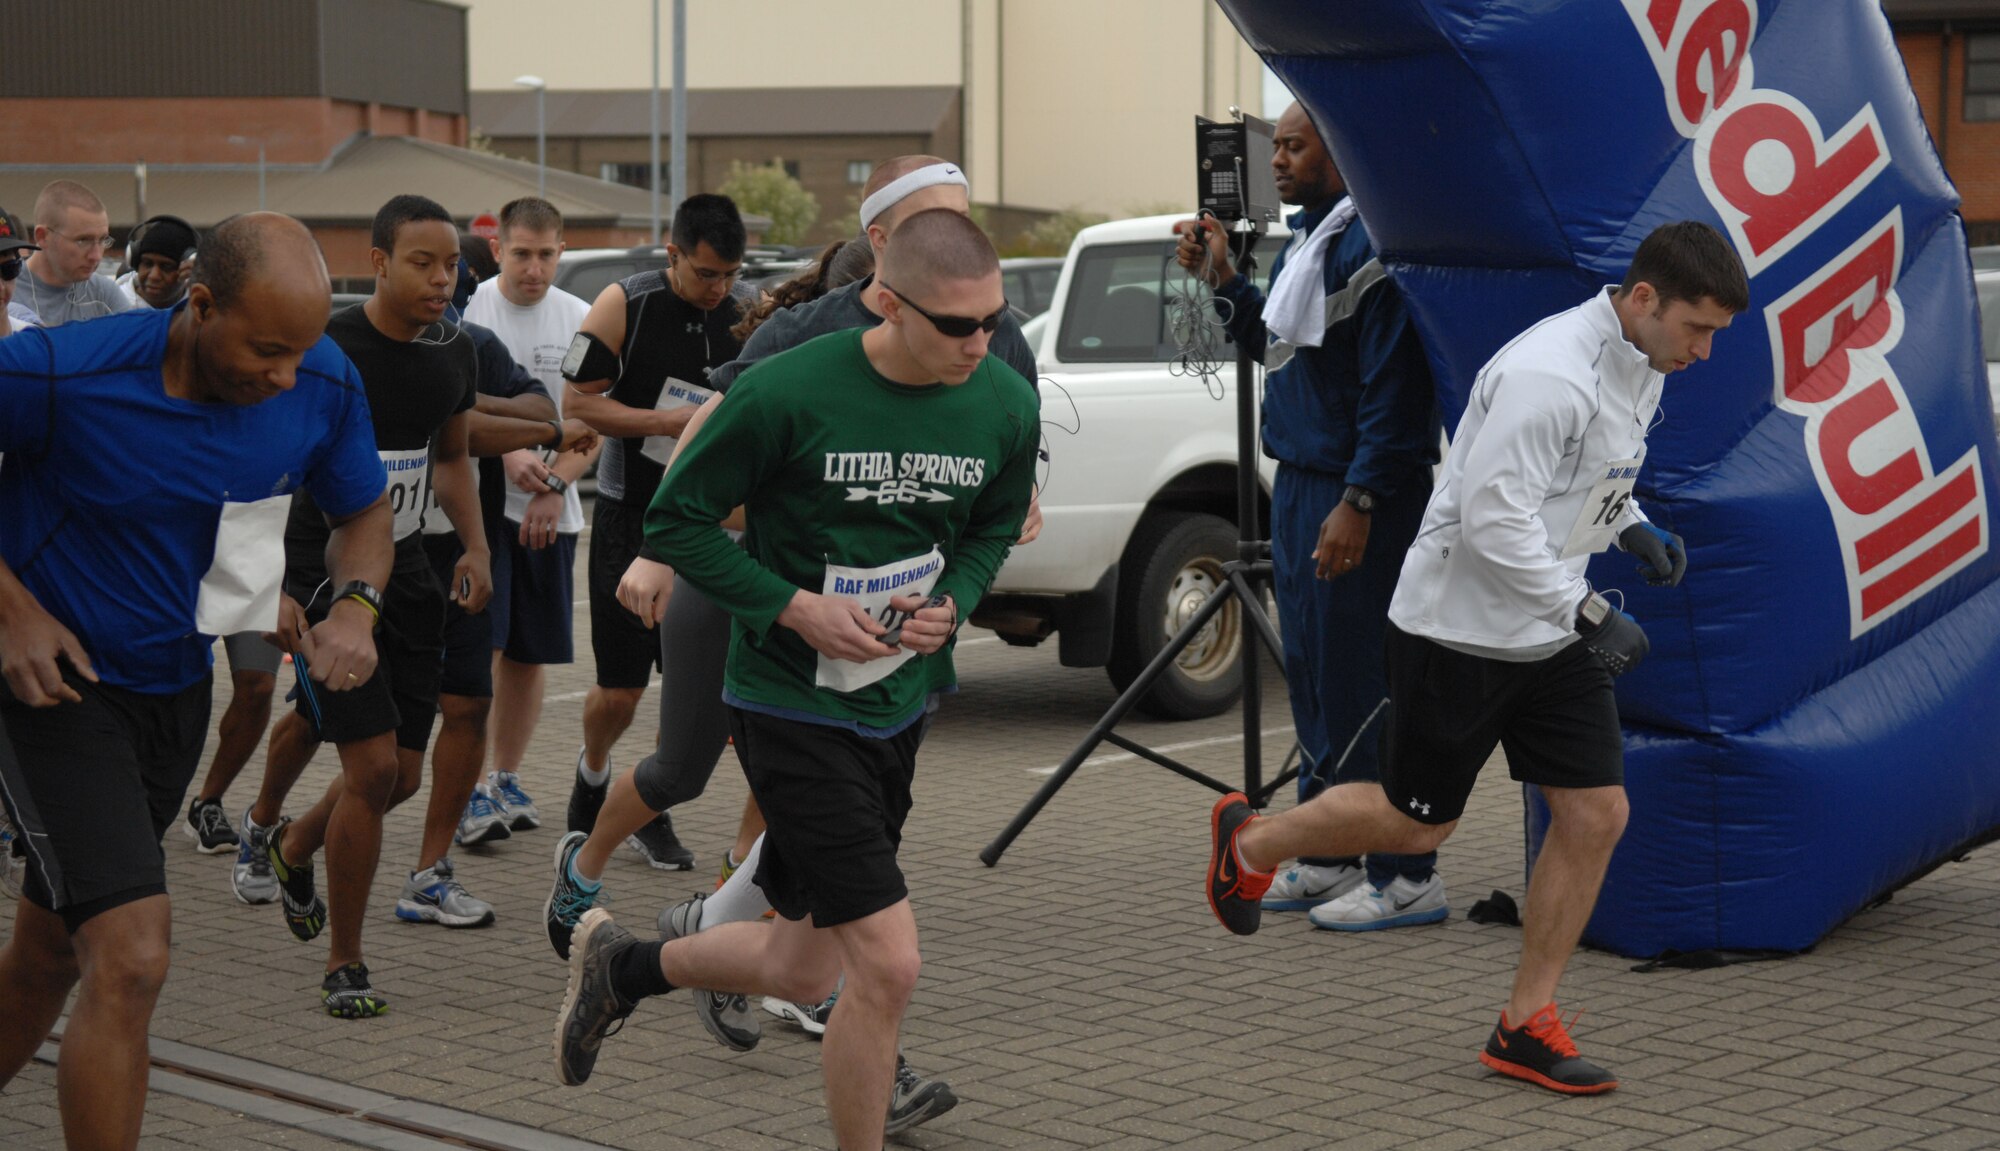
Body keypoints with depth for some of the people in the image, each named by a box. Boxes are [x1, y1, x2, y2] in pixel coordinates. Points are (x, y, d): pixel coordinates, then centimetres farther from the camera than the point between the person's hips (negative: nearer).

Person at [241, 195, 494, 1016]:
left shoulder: (454, 353, 4)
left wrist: (474, 545, 6)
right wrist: (272, 590, -20)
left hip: (404, 574, 6)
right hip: (325, 576, -6)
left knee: (402, 775, 8)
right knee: (373, 767, -14)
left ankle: (290, 844, 41)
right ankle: (344, 966, 1)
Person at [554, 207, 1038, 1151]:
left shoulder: (1007, 405, -5)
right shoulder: (791, 392, -20)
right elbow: (675, 520, -9)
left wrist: (953, 602, -7)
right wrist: (795, 608, -19)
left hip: (899, 707, 6)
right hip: (792, 707, -6)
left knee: (802, 972, 16)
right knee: (889, 966, -14)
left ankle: (619, 965, 43)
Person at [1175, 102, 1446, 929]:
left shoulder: (1371, 246, -16)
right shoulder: (1307, 239, 15)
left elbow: (1391, 388, -20)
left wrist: (1359, 503, -23)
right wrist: (1222, 281, 13)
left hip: (1357, 500, -10)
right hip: (1300, 487, 10)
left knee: (1360, 685, -8)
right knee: (1312, 676, 15)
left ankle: (1407, 877, -1)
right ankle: (1325, 858, 25)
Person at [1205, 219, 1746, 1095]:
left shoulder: (1642, 366, 5)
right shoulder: (1548, 374, -26)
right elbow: (1493, 520, -27)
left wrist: (1635, 531, 5)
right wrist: (1591, 615, -26)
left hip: (1551, 632, 8)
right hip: (1460, 629, -8)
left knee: (1596, 814, 1)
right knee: (1415, 824, 6)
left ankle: (1526, 1025, 12)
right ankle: (1249, 842, 32)